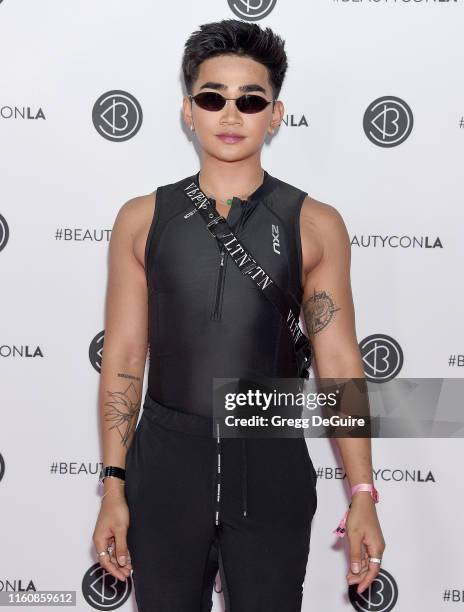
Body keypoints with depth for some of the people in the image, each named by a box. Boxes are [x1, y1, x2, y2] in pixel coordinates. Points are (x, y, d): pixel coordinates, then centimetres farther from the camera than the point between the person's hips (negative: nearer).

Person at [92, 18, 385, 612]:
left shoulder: (314, 225, 0)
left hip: (271, 471, 0)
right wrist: (114, 489, -1)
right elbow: (122, 359, 3)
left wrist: (363, 496, -6)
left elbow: (338, 363, -2)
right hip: (164, 467, 1)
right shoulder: (142, 219, 2)